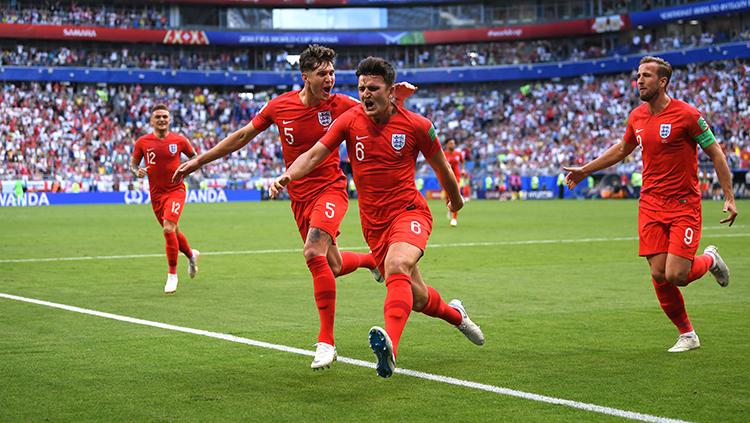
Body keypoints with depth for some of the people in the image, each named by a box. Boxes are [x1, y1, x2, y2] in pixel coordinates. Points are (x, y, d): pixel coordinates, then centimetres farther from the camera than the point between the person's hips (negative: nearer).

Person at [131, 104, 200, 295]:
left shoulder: (179, 140, -4)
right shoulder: (143, 142, -1)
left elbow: (194, 156, 11)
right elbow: (133, 164, 9)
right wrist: (137, 172, -14)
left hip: (176, 190, -3)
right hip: (156, 193, 3)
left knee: (169, 228, -20)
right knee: (172, 232, 14)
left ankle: (172, 274, -9)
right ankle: (191, 254, 45)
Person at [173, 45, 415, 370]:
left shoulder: (340, 105, -9)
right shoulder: (279, 107, -3)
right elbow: (242, 136, 8)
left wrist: (398, 95, -26)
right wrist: (199, 161, 9)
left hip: (330, 189, -4)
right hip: (299, 197, 4)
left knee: (314, 253, -26)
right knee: (333, 267, 10)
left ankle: (326, 341, -19)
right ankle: (372, 259, 47)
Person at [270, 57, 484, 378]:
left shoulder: (416, 125, -5)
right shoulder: (350, 121, -1)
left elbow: (441, 166, 11)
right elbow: (314, 155, -9)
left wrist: (455, 199, 25)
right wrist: (288, 175, -28)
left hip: (409, 211, -3)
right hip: (374, 222, 3)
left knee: (397, 266, -35)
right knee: (417, 298, 10)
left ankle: (389, 345, -52)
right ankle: (454, 313, 45)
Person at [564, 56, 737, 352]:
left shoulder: (686, 114, -11)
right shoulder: (637, 117, 6)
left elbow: (715, 153, -5)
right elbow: (622, 150, 25)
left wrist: (729, 198, -10)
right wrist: (584, 170, 26)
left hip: (684, 205, -5)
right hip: (651, 204, 5)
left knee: (676, 275, -14)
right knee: (659, 276, -2)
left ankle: (709, 259, 21)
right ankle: (687, 334, 16)